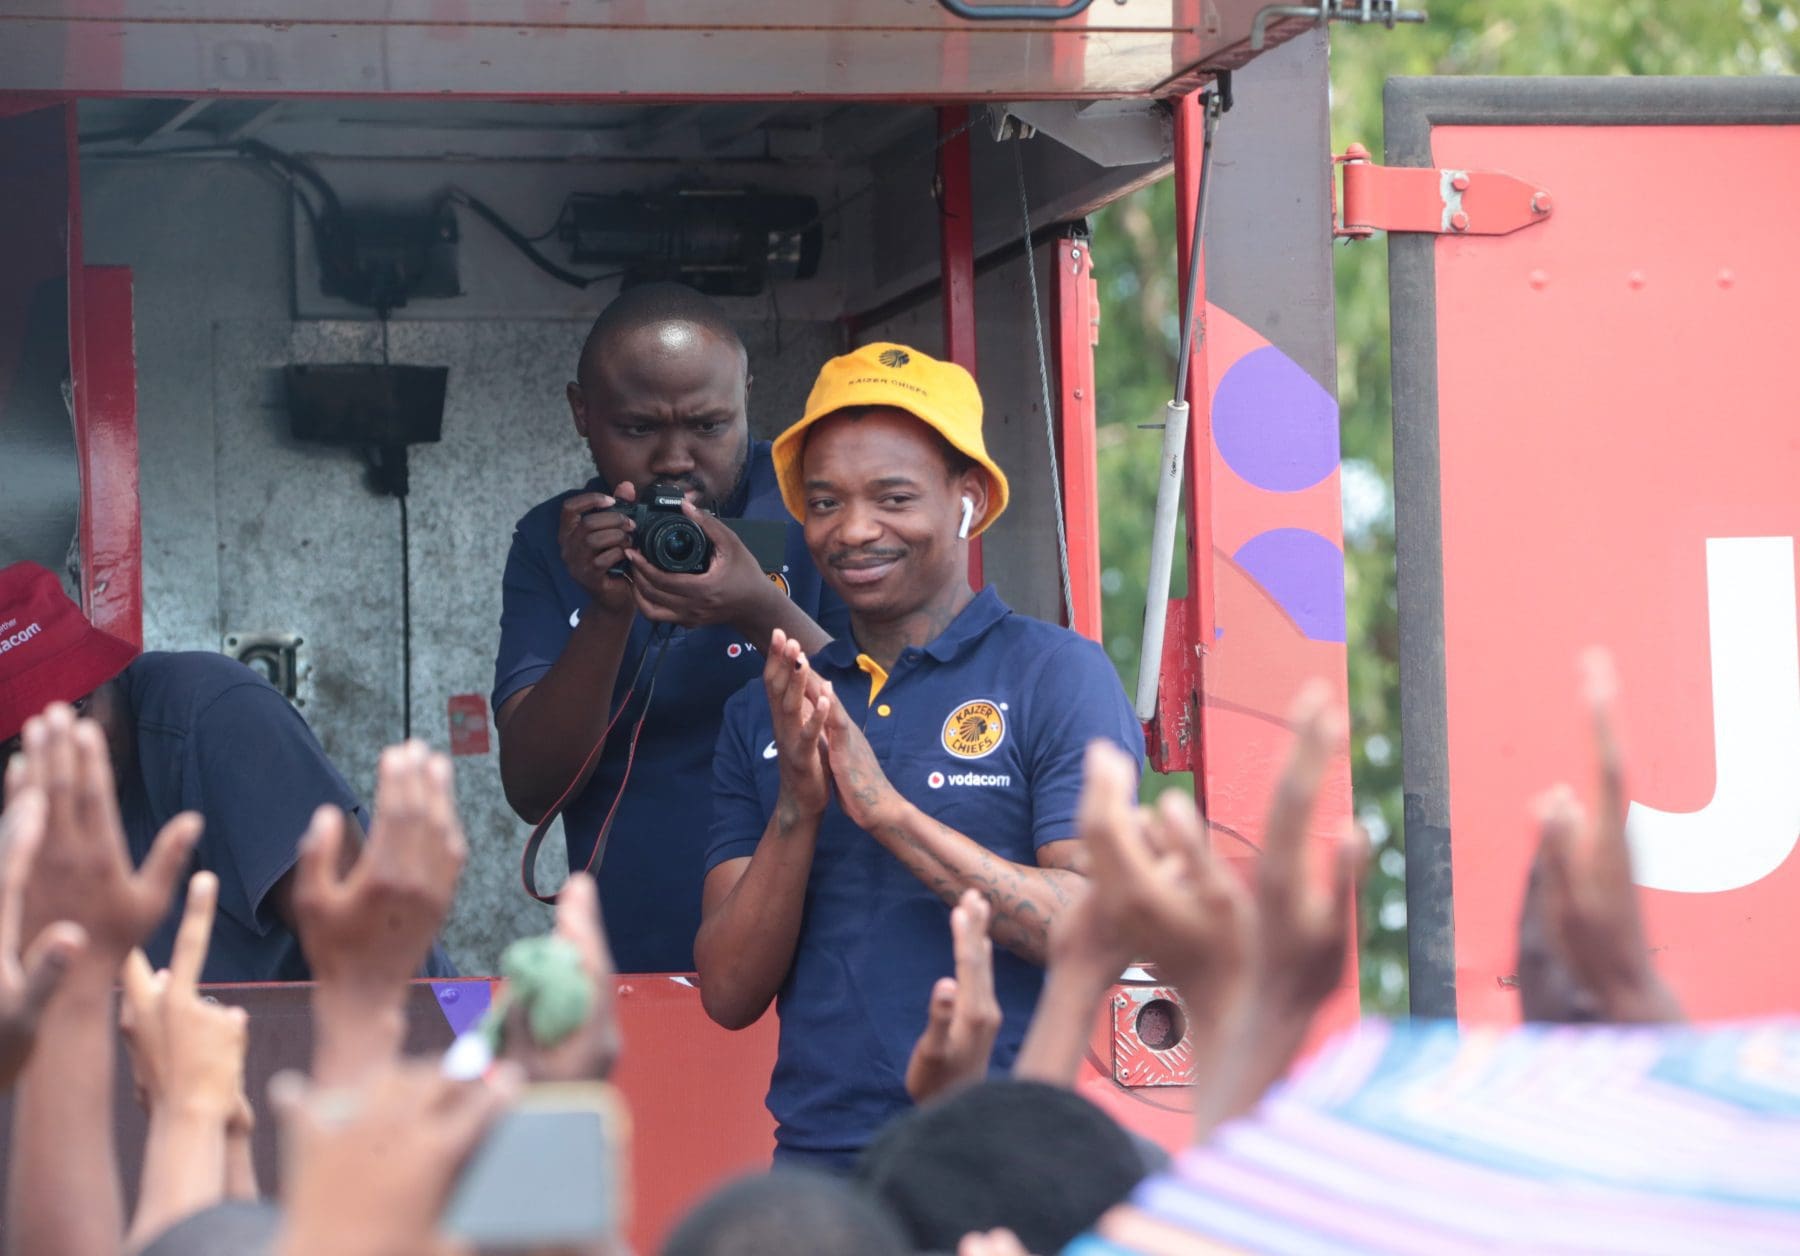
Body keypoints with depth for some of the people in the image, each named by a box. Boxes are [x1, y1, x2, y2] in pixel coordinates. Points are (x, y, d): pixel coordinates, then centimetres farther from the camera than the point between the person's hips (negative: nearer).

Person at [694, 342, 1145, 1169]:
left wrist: (887, 809, -13)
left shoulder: (1058, 675, 4)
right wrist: (798, 806, -6)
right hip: (817, 1157, 4)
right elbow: (730, 995, 9)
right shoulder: (764, 715, 16)